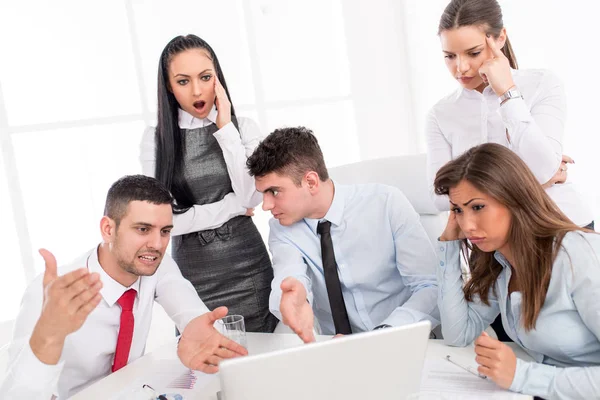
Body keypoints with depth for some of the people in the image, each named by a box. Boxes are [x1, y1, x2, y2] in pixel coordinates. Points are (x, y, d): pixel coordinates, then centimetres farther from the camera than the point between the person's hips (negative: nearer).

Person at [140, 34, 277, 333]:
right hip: (194, 275, -1)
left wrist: (226, 128, -11)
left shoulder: (243, 128, 1)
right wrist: (232, 207, -7)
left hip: (249, 269, 1)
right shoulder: (155, 139, -2)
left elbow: (252, 198, -13)